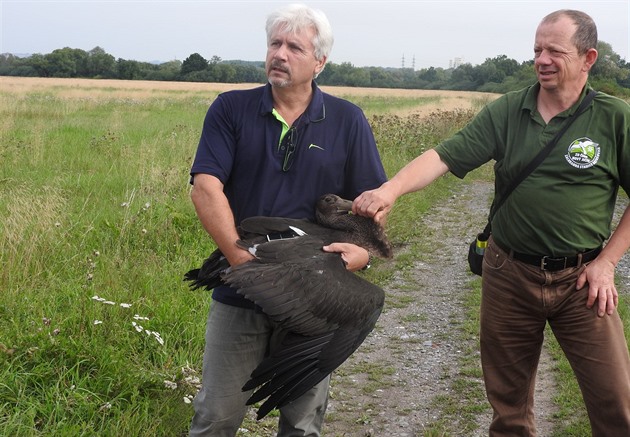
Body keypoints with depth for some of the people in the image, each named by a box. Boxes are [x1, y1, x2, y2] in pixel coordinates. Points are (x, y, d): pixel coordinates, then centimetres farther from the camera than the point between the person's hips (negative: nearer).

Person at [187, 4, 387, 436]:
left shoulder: (347, 120, 2)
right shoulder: (230, 109, 0)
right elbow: (205, 187, -10)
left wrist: (364, 249, -18)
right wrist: (240, 257, -20)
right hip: (239, 292, 0)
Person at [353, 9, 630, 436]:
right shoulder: (505, 112, -2)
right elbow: (444, 157, -11)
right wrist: (391, 189, -29)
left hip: (581, 278, -2)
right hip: (510, 273, 2)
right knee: (507, 394, 16)